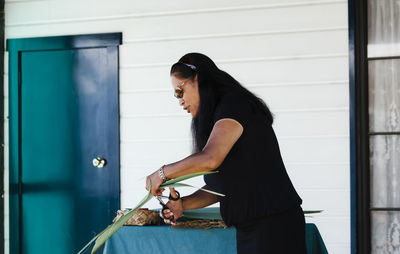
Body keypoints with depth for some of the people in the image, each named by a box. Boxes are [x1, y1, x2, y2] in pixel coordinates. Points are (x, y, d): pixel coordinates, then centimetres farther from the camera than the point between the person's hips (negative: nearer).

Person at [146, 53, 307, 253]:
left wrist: (163, 173, -12)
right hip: (250, 228, 9)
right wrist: (183, 204, 3)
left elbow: (210, 159, -25)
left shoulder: (234, 104, -9)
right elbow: (220, 187, 16)